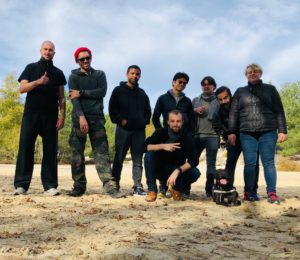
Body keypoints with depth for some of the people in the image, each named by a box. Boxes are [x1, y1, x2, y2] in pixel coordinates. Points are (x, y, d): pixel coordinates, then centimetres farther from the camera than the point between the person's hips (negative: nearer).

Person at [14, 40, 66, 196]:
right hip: (31, 113, -1)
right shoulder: (31, 68, 13)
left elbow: (61, 98, 12)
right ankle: (21, 184, -5)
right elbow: (22, 88, 0)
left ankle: (50, 185, -2)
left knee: (50, 150, -2)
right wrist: (38, 82, -17)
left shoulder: (58, 73, 16)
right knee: (25, 146, -6)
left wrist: (62, 116, -1)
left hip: (50, 116, 1)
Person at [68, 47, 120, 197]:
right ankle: (79, 185, 3)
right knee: (77, 152, -2)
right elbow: (74, 99, -5)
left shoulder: (100, 75, 15)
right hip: (79, 117, -1)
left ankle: (109, 184, -14)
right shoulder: (74, 77, 8)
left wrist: (81, 93, -8)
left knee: (101, 150, -7)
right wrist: (81, 117, -19)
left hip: (97, 117, 1)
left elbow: (102, 92, -3)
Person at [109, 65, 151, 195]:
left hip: (139, 131, 4)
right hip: (123, 129, -3)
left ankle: (138, 187, 3)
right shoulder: (118, 90, 6)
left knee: (138, 160, 2)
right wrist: (120, 120, -12)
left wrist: (144, 121, 4)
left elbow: (148, 111, 22)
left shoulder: (142, 94, 18)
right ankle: (115, 185, 6)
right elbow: (112, 109, -1)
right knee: (119, 159, 0)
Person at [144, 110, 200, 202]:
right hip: (160, 169, 1)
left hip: (178, 170, 0)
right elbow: (146, 146, -17)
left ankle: (177, 188, 3)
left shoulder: (188, 136, -15)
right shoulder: (161, 132, -10)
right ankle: (152, 190, -18)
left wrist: (177, 171, -38)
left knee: (195, 173, -28)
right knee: (149, 155, -27)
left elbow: (193, 160, -24)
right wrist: (163, 146, -32)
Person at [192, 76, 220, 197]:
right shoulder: (196, 100, 16)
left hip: (212, 136, -2)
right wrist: (195, 110, -5)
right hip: (197, 135, 3)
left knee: (211, 164, 0)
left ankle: (209, 189, 5)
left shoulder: (218, 101, 7)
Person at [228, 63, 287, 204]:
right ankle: (248, 192, 6)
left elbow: (279, 111, 6)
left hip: (268, 132, -1)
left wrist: (282, 130, -2)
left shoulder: (270, 89, 11)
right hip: (247, 133, 1)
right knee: (249, 163, -1)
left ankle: (272, 193, -2)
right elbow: (233, 113, 10)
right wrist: (231, 132, 1)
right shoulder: (240, 92, 15)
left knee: (268, 162, -3)